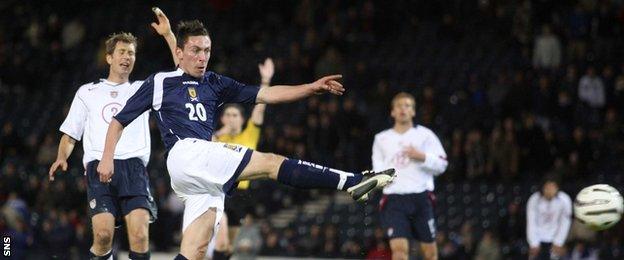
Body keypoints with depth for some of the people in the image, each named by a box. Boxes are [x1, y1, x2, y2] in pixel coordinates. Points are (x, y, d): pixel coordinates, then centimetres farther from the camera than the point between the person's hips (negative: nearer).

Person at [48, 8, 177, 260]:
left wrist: (168, 35, 7)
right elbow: (70, 134, 22)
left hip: (133, 166, 1)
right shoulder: (88, 92, 23)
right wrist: (61, 158, 2)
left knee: (140, 235, -18)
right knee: (103, 234, -20)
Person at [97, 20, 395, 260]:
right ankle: (352, 182, -22)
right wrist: (107, 159, 3)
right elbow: (119, 121, 14)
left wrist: (312, 87, 4)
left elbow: (265, 94, 14)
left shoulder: (215, 84, 21)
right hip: (186, 153, -6)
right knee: (271, 163, -16)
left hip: (206, 171, 6)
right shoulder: (159, 83, 10)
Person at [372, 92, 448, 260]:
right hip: (394, 198, 1)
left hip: (421, 197, 0)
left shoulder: (425, 135, 8)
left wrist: (422, 157, -13)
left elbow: (441, 165, 3)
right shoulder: (382, 139, 16)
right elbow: (377, 168, 25)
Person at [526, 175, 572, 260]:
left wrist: (558, 243, -9)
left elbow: (565, 223, -10)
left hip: (555, 239, -1)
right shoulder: (534, 199, -15)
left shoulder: (564, 200, -18)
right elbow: (531, 223, -9)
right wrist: (533, 244, -10)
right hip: (538, 239, 1)